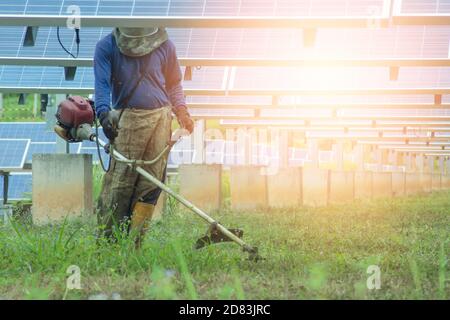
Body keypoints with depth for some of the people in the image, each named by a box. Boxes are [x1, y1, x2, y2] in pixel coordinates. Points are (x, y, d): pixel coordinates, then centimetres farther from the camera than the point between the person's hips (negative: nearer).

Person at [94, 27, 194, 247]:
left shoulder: (164, 46, 9)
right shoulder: (107, 47, 1)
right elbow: (102, 84, -7)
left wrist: (181, 111, 8)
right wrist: (103, 113, -23)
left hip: (161, 118, 3)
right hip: (128, 119, -3)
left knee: (151, 181, -1)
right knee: (119, 180, -11)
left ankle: (134, 240, 4)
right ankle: (107, 238, -5)